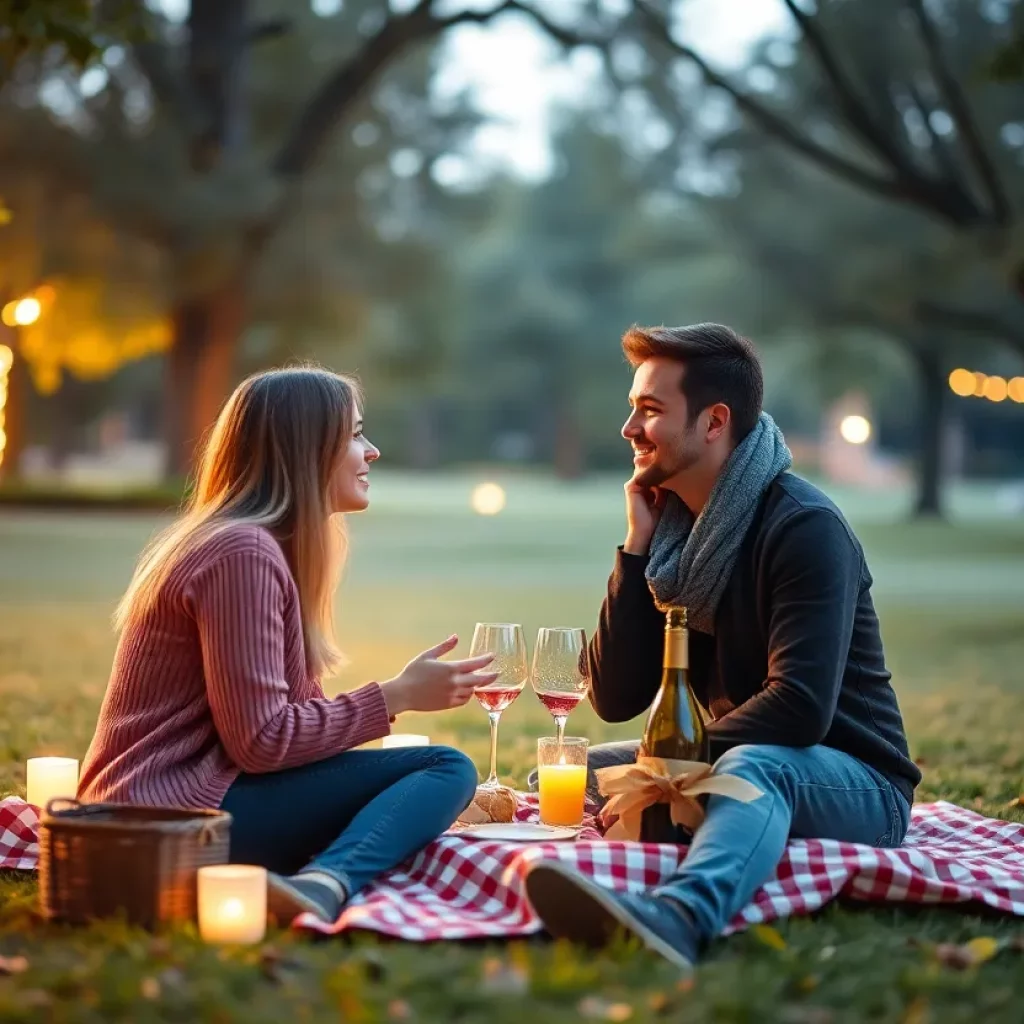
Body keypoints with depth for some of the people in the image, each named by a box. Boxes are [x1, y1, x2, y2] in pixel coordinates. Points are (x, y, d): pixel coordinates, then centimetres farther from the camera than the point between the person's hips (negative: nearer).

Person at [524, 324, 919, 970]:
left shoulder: (804, 527, -15)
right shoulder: (672, 527, 7)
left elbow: (802, 708, -27)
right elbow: (616, 699, 1)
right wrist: (638, 549, -7)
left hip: (857, 784, -9)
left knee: (750, 766, -42)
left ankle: (677, 916, -71)